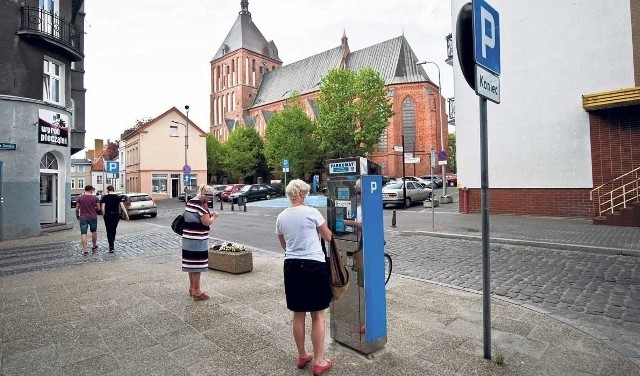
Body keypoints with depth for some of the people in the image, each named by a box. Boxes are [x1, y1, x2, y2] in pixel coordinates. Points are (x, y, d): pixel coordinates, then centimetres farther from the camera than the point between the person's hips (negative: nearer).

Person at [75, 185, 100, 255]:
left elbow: (77, 209, 1)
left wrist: (77, 216, 17)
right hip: (93, 217, 0)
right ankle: (94, 246, 29)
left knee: (83, 233, 2)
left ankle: (85, 250, -4)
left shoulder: (80, 198, -1)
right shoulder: (95, 198, -4)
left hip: (83, 218, 0)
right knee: (94, 231, 18)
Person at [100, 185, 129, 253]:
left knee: (109, 230, 0)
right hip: (116, 215, 3)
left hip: (108, 215, -3)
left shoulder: (105, 197, -4)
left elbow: (103, 207, -10)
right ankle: (112, 243, 29)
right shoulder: (118, 197, 3)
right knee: (113, 229, 19)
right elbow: (122, 206, -3)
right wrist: (126, 215, -3)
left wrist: (103, 215, 3)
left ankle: (111, 247, -7)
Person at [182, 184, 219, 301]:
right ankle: (196, 291, 7)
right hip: (197, 240, -9)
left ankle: (192, 288, 30)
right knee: (197, 265, -1)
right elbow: (207, 222, -20)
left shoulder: (190, 202, 12)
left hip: (188, 238, 10)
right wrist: (213, 216, -2)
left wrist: (208, 214, 14)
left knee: (191, 263, 17)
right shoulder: (201, 203, -17)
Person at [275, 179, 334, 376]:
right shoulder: (311, 212, -10)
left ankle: (302, 356, 33)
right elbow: (329, 237, 1)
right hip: (314, 265, -5)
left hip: (292, 266, 5)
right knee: (318, 315, 8)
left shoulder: (281, 217, 5)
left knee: (298, 314, 17)